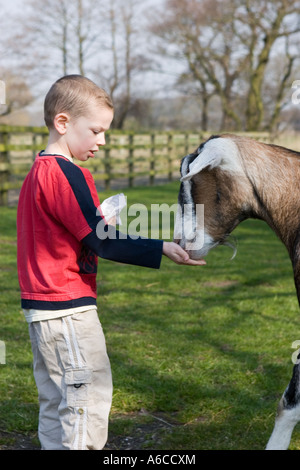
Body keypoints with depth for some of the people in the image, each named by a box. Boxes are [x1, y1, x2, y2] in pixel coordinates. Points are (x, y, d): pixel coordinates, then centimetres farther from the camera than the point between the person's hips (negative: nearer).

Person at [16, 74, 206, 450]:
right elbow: (100, 240, -22)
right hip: (69, 307, -10)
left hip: (40, 306, 10)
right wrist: (162, 249, -23)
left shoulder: (38, 171, 12)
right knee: (90, 391, -3)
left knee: (56, 398, 17)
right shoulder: (66, 174, -18)